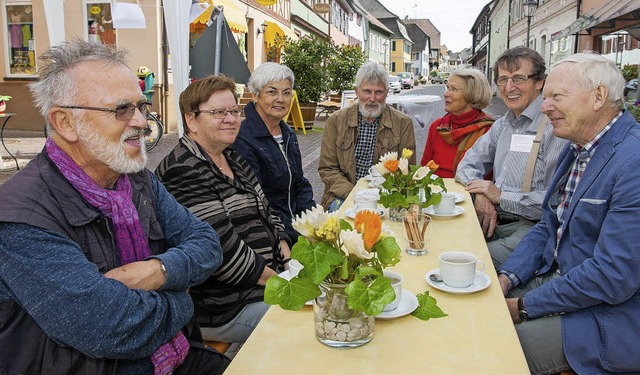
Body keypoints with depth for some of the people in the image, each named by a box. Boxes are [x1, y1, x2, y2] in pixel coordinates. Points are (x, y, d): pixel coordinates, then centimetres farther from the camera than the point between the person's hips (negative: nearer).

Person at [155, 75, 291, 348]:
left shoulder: (234, 160, 12)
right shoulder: (183, 172, -19)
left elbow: (267, 214, 16)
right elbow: (222, 249, -24)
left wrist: (290, 263, 3)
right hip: (224, 309, -9)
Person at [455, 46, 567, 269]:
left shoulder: (555, 126, -11)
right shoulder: (502, 125, 17)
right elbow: (468, 164, 18)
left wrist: (501, 196, -12)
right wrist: (480, 194, -3)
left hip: (530, 227, -7)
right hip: (493, 220, 7)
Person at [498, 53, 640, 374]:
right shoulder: (577, 149, 7)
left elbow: (613, 276, -27)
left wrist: (525, 306, -17)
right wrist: (506, 278, -2)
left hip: (611, 314, -8)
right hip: (556, 277, 8)